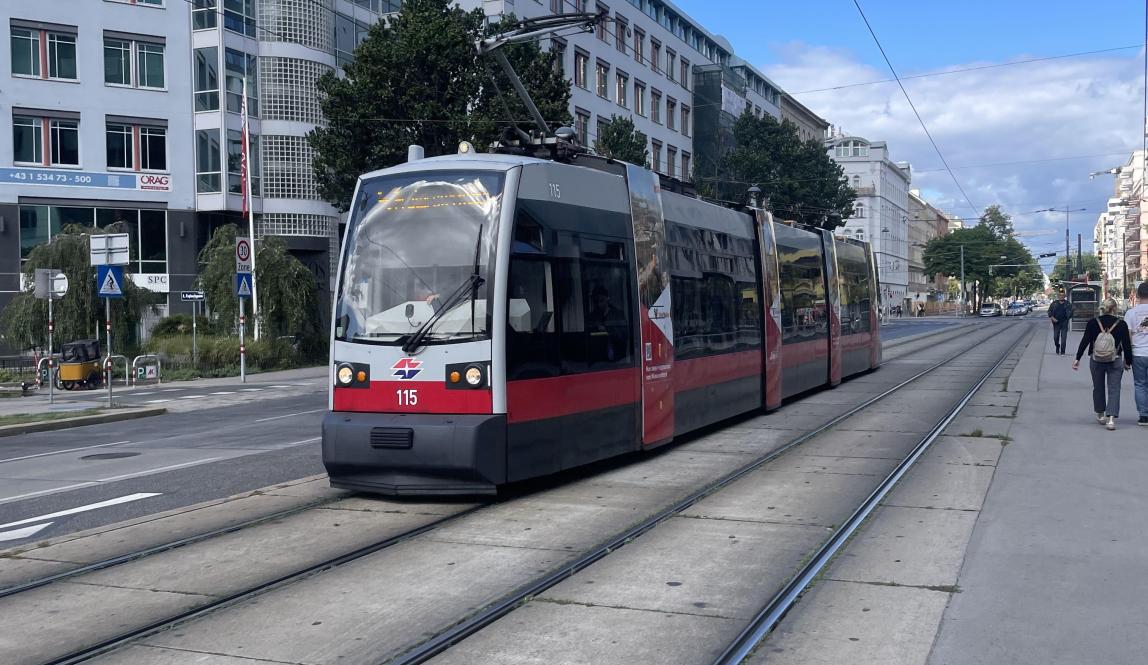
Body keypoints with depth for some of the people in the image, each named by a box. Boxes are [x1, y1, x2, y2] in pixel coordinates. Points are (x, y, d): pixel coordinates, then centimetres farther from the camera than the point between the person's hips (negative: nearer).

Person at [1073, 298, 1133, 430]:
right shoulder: (1121, 324, -5)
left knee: (1098, 388, 17)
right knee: (1114, 390, 0)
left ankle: (1100, 415, 28)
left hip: (1096, 361, 1)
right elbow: (1127, 344, -1)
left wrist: (1077, 358, 3)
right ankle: (1111, 418, -13)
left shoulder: (1093, 323, -3)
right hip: (1115, 362, -1)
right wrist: (1128, 362, 10)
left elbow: (1084, 341, -3)